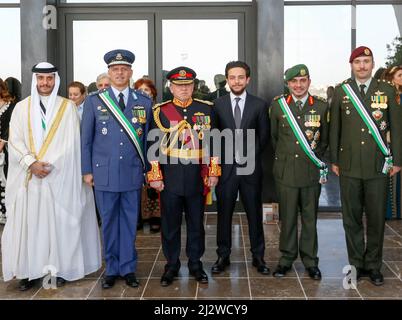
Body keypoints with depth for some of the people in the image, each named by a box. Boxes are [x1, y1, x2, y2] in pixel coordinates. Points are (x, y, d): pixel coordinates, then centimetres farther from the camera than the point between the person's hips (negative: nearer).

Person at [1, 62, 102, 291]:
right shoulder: (22, 108, 9)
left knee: (58, 222, 2)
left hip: (58, 177, -1)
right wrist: (32, 163, -13)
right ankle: (30, 270, 8)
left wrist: (47, 165, -11)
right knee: (27, 223, 1)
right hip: (27, 177, 2)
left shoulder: (68, 107, 4)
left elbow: (70, 143, -2)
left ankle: (60, 267, 12)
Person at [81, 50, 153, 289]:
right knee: (109, 222, 8)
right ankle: (112, 269, 21)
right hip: (104, 173, 0)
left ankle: (128, 268, 19)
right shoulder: (94, 101, 3)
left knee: (130, 222, 7)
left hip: (133, 173, 1)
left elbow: (148, 138, 8)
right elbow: (86, 139, 5)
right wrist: (87, 170, 1)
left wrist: (148, 169, 5)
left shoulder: (145, 102, 5)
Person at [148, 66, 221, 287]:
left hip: (197, 179, 1)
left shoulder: (206, 109, 4)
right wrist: (155, 176, -4)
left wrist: (214, 172, 3)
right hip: (169, 179, -1)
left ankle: (195, 264, 25)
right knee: (170, 225, 8)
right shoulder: (160, 111, 1)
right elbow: (154, 146, 0)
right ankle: (171, 266, 22)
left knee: (196, 224, 11)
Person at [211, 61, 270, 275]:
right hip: (225, 167, 0)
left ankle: (258, 256, 20)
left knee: (254, 213, 8)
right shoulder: (218, 105, 2)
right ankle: (223, 255, 18)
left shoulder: (259, 105, 2)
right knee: (224, 213, 7)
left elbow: (264, 136, 5)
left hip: (250, 167, 0)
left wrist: (251, 155, -1)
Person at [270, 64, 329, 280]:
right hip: (286, 171, 0)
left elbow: (325, 139, 12)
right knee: (287, 217, 7)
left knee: (310, 218, 8)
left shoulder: (321, 106, 2)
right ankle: (287, 258, 21)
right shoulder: (278, 105, 2)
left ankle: (310, 260, 20)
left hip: (311, 172, 0)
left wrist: (319, 162, 12)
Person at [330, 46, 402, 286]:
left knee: (377, 218, 6)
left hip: (378, 166, 0)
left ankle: (373, 266, 19)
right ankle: (356, 264, 20)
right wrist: (334, 160, 5)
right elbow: (335, 128, 7)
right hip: (349, 166, 1)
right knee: (352, 218, 7)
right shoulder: (341, 91, 5)